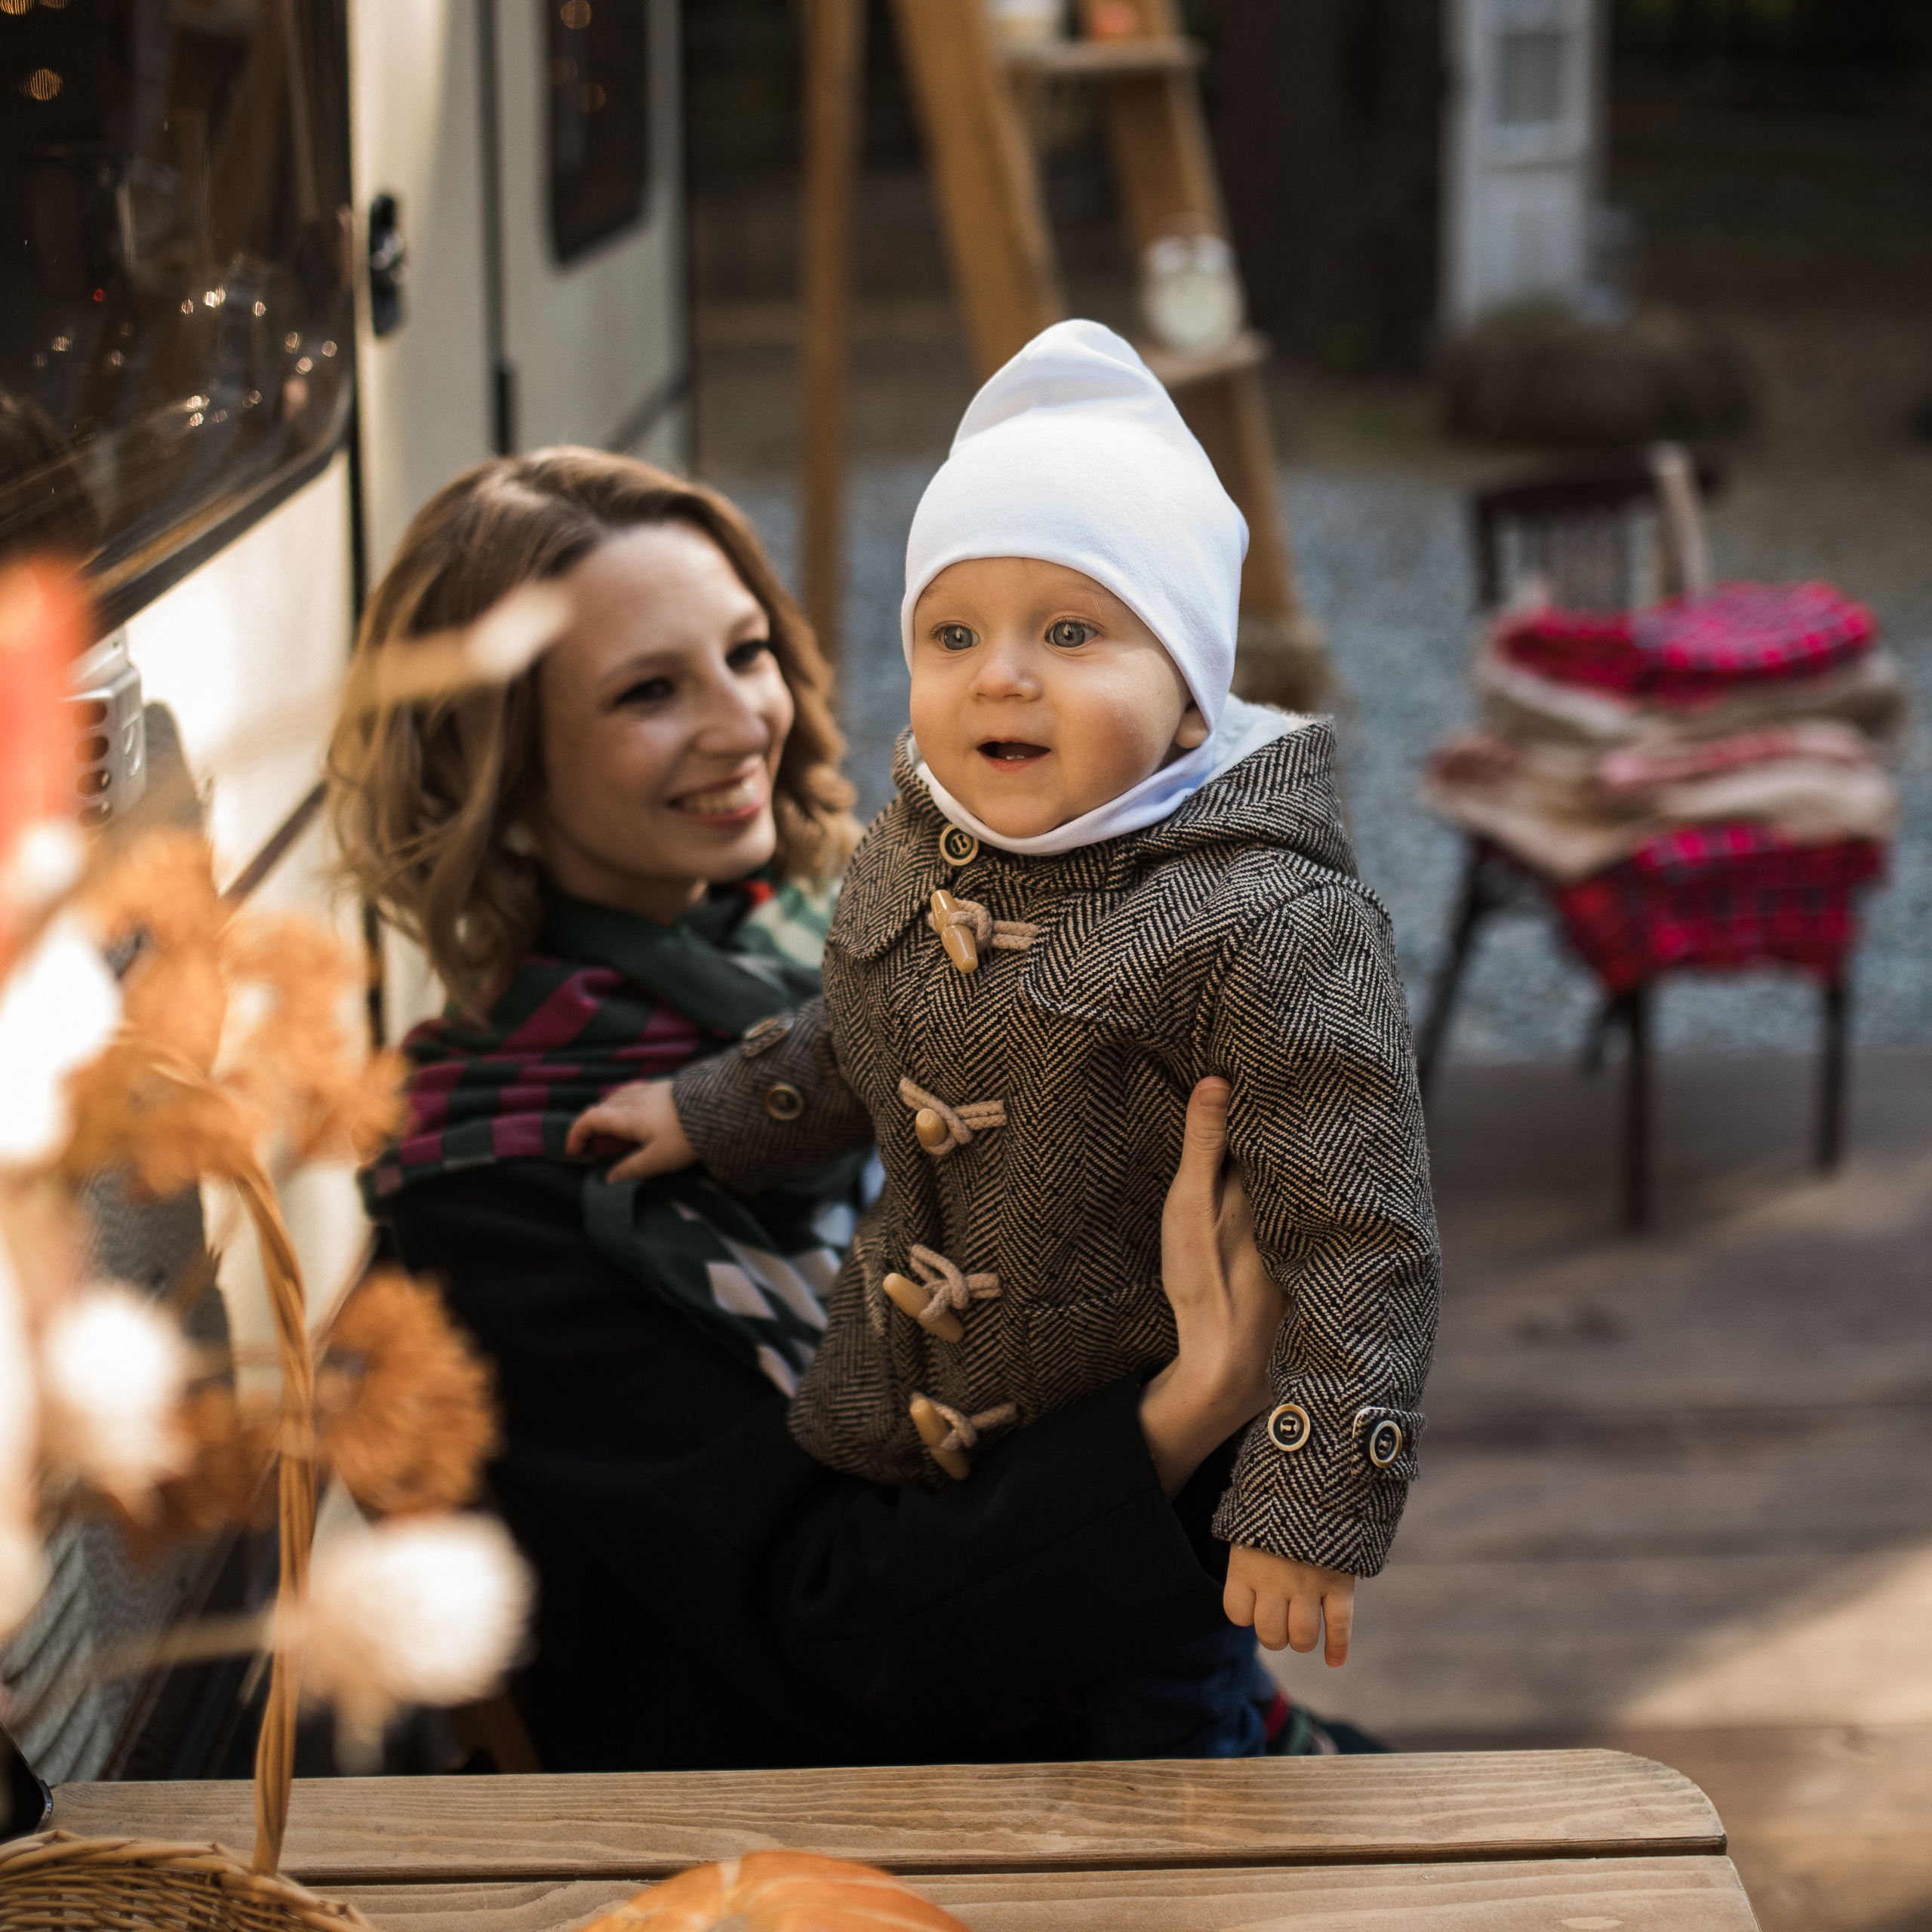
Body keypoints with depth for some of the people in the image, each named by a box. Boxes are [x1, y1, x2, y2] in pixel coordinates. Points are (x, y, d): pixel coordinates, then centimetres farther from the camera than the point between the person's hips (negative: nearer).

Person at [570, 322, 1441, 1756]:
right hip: (890, 1449, 6)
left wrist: (1316, 1508, -27)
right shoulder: (916, 848, -4)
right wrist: (709, 1115, 22)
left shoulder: (1274, 926, -27)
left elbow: (1364, 1245, -25)